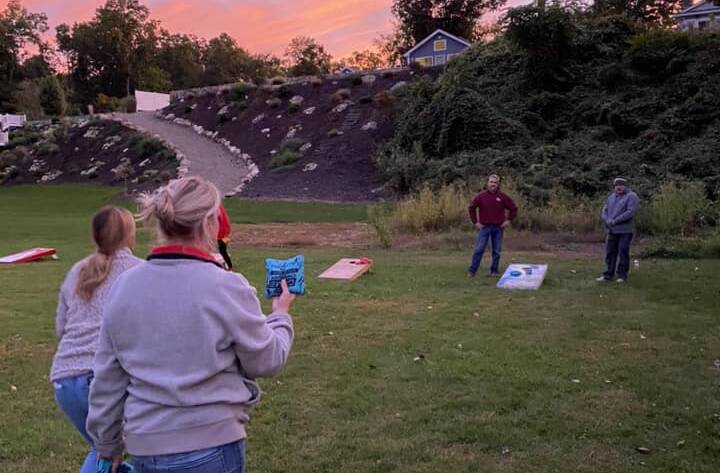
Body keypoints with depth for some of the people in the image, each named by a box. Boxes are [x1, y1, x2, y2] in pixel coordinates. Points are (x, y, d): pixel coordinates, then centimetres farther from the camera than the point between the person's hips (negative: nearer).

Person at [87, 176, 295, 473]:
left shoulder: (125, 287, -1)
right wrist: (281, 315, 14)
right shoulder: (226, 288, -16)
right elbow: (267, 360, -4)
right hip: (210, 446, -5)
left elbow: (107, 381, 6)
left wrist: (108, 446, 19)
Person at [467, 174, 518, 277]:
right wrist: (475, 222, 3)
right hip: (484, 227, -1)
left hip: (498, 227, 1)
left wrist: (509, 220, 2)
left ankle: (495, 271, 17)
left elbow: (513, 208, 9)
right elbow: (471, 208, 7)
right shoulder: (481, 196, -2)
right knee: (479, 249, -4)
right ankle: (472, 271, 2)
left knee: (497, 251, 7)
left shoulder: (503, 197, 0)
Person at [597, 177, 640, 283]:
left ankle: (622, 275, 7)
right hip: (611, 230, 6)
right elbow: (605, 210, 12)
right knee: (610, 252, 8)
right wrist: (607, 220, -9)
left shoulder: (631, 196, -4)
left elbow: (630, 212, -16)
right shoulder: (611, 197, 17)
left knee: (623, 253, -1)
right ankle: (608, 274, 14)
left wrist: (615, 221, -17)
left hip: (625, 231, -6)